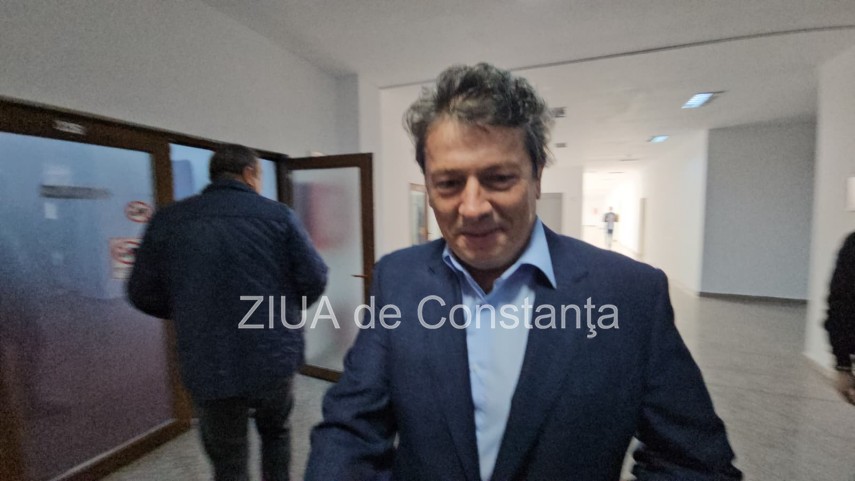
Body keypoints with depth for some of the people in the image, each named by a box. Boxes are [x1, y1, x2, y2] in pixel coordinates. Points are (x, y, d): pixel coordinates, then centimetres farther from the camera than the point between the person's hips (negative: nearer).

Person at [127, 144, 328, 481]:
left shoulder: (168, 219, -1)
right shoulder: (278, 214, -7)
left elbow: (143, 294, 3)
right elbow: (314, 279, -9)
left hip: (208, 368, 1)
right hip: (275, 358, 0)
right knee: (275, 433, 28)